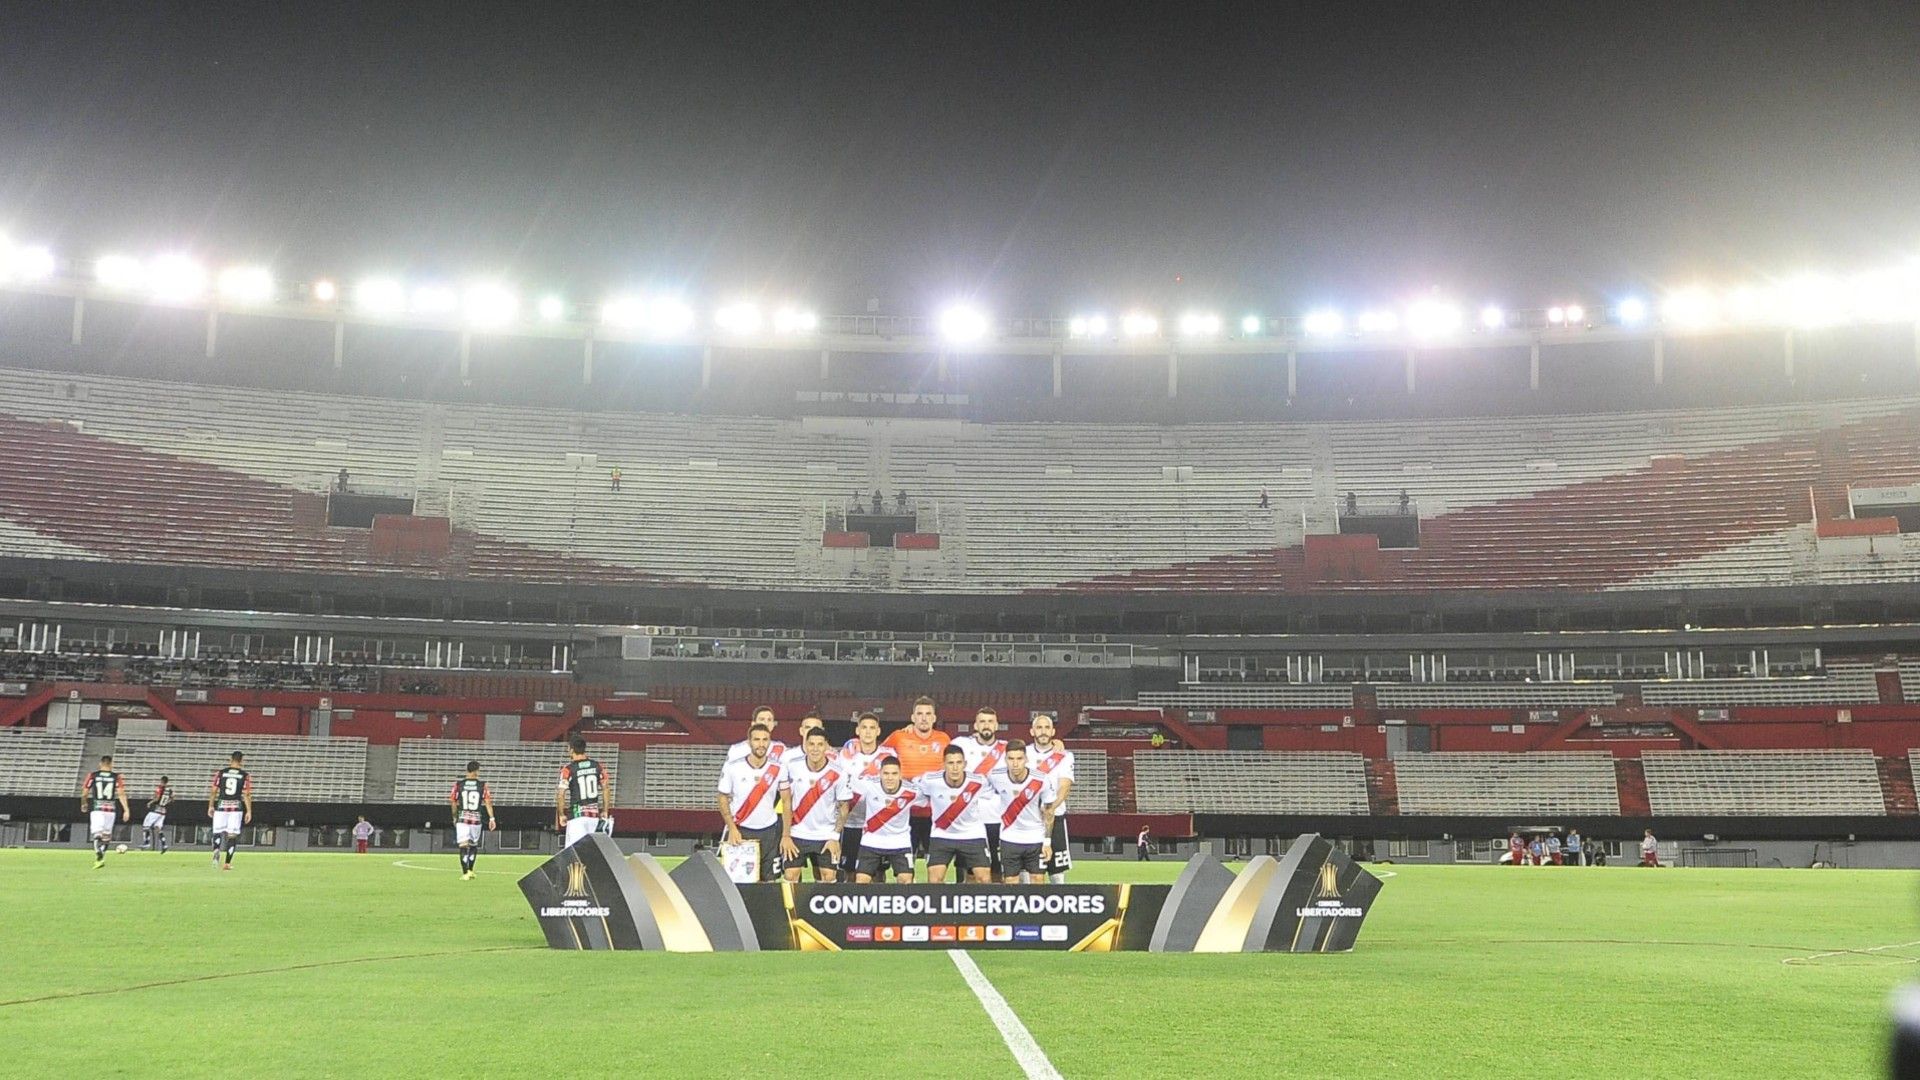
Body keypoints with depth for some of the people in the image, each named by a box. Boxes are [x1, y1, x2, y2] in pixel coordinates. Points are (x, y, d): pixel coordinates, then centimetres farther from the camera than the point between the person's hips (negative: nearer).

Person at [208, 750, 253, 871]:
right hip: (236, 807, -1)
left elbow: (214, 791, 3)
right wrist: (249, 811, -1)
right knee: (233, 834, 4)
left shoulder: (221, 773, 2)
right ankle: (227, 863, 1)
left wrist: (210, 806, 14)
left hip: (221, 806, 1)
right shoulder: (245, 775, -1)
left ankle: (216, 851, -23)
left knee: (218, 831, 8)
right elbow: (246, 795, -4)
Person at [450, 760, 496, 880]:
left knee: (463, 846, -2)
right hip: (476, 818, 1)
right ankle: (470, 871, 19)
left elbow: (453, 802, 4)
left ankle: (465, 873, -9)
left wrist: (455, 817, 17)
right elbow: (488, 802, -6)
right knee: (474, 845, 18)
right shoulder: (482, 784, -1)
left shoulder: (458, 783, 1)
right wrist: (491, 818, -5)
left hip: (462, 818, -1)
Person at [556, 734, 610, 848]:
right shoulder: (596, 765, 5)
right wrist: (605, 811, 15)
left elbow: (560, 795, -12)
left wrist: (561, 814, 1)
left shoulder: (568, 769, -8)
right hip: (594, 814, 5)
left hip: (577, 815, -5)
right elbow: (606, 790, 8)